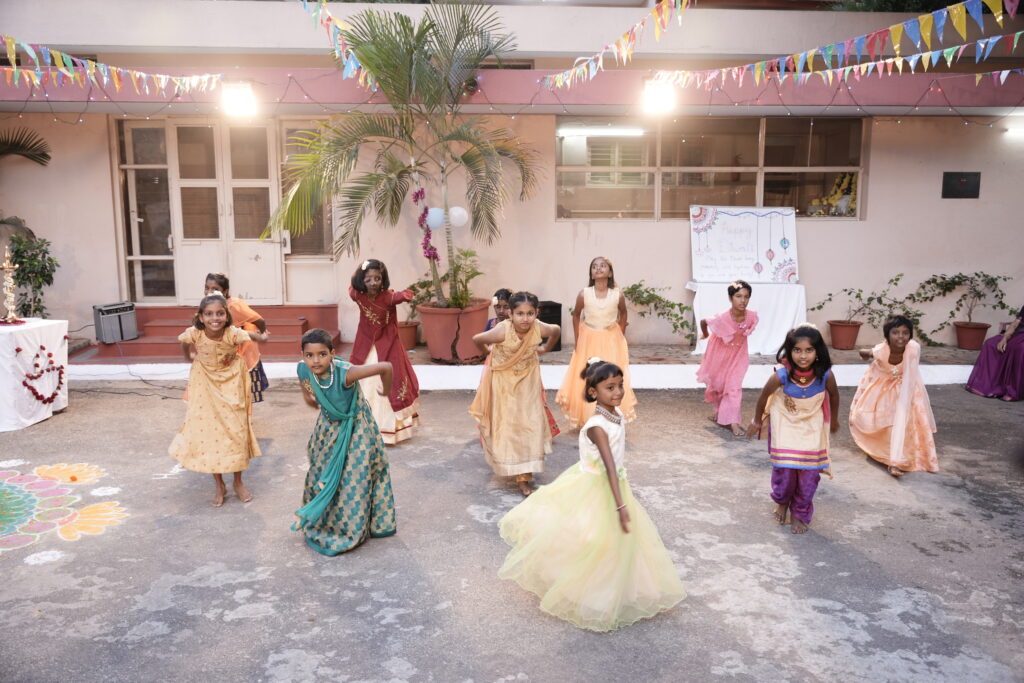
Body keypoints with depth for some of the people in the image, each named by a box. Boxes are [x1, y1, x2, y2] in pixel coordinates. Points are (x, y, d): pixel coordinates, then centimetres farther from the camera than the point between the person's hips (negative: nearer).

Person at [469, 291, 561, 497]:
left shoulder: (539, 328, -25)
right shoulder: (503, 330, -34)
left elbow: (557, 330, -1)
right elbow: (477, 339, -17)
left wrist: (545, 349, 6)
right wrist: (490, 352, -1)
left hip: (527, 380, 2)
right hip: (503, 380, -2)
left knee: (529, 425, 1)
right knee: (505, 425, 7)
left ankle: (524, 476, 11)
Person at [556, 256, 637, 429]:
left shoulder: (617, 295, -13)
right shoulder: (584, 294, -13)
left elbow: (623, 314, 7)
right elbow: (576, 315, 3)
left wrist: (620, 338, 8)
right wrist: (577, 341, 3)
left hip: (611, 343, 0)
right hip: (589, 342, 0)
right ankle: (587, 420, 15)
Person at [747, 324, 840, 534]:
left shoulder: (825, 375, -26)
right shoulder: (781, 375, -30)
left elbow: (834, 395, -2)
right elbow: (765, 395, -9)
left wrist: (834, 420, 14)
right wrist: (757, 421, 5)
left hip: (812, 425, 1)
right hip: (785, 423, -1)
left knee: (809, 470, 0)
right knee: (784, 467, -3)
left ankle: (801, 513, 22)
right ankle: (781, 501, 30)